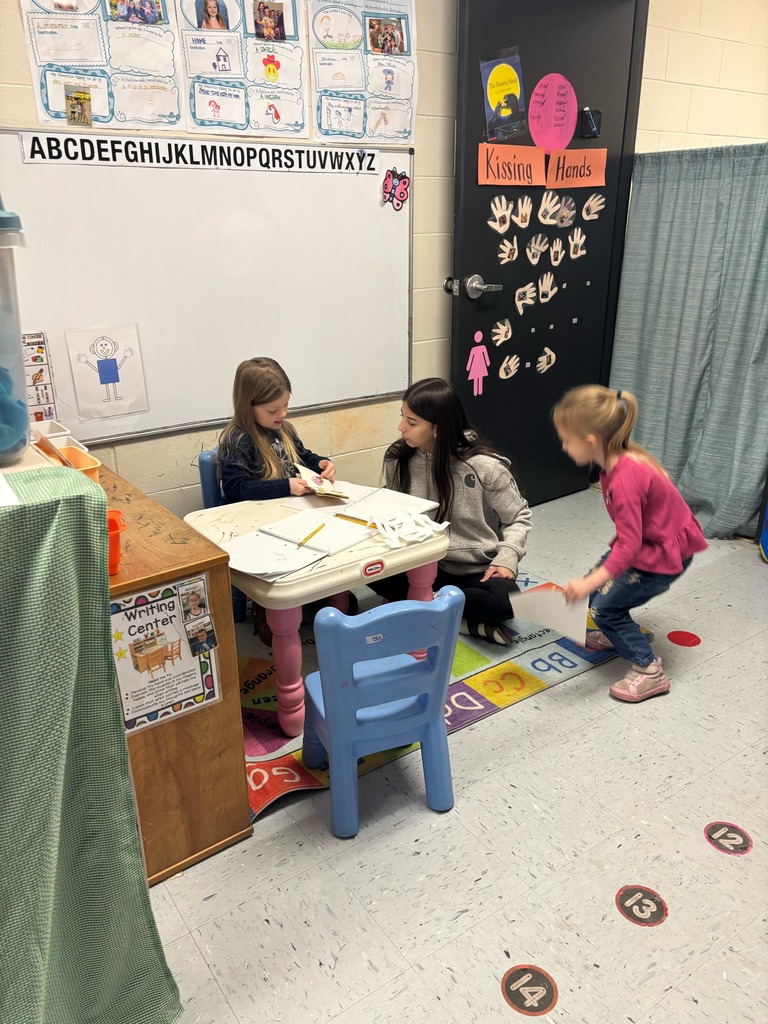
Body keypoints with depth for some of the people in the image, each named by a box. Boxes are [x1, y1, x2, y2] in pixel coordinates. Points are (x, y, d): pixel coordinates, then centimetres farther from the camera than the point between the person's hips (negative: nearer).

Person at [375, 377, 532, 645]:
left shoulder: (484, 466, -14)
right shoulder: (397, 459, -4)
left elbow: (519, 517, -2)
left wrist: (506, 557, -19)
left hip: (476, 571, -3)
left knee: (504, 601, -35)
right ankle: (469, 624, -20)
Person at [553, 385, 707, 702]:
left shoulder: (625, 478, -33)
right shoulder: (620, 459, -5)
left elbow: (629, 546, -34)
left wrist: (589, 583, -38)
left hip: (665, 553, -9)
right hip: (647, 539, 9)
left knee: (604, 605, -7)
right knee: (597, 588, 14)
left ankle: (649, 671, 3)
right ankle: (616, 634, 38)